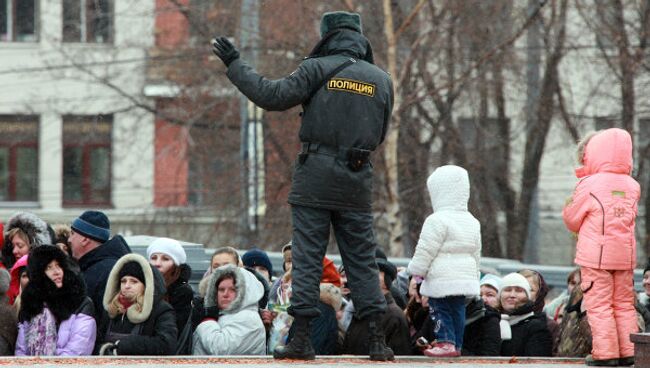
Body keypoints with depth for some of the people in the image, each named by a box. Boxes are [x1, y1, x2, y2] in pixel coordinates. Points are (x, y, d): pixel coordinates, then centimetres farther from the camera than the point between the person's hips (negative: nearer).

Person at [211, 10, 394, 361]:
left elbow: (273, 95, -11)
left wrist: (234, 64, -2)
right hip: (357, 182, 3)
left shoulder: (318, 69, -5)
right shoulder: (381, 80, 8)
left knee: (307, 257, -1)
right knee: (362, 261, 7)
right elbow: (380, 134, 14)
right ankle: (377, 340, 2)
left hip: (315, 179, -3)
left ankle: (301, 338, -6)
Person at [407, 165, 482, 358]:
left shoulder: (437, 221, -13)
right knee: (458, 310, 12)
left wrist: (416, 269, 1)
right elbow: (476, 254, 19)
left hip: (442, 280, -7)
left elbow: (425, 250, -12)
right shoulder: (472, 222, 12)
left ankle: (445, 342, -10)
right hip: (466, 278, 8)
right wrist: (475, 278, 27)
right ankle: (456, 344, 15)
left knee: (441, 310, -2)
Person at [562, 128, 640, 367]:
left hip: (595, 255, -5)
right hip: (625, 255, 5)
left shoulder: (589, 185, -8)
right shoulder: (632, 186, 6)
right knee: (624, 304, 12)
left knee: (599, 303, -2)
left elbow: (571, 219, 0)